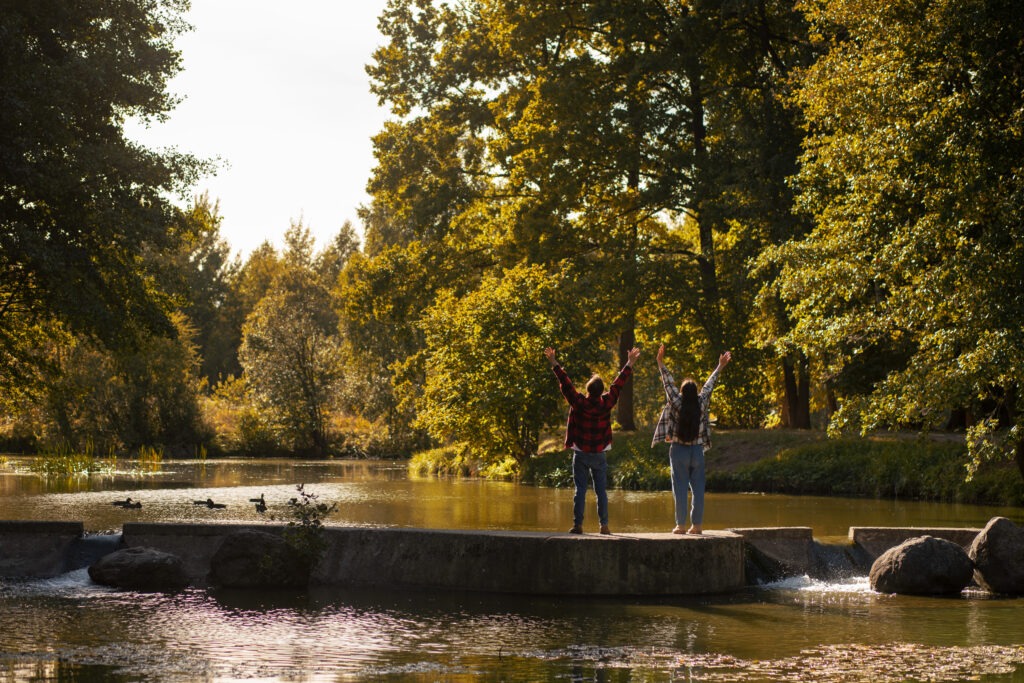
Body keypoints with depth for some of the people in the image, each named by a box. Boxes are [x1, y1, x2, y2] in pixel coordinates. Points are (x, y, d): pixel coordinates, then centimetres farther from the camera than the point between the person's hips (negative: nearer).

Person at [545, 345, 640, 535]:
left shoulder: (578, 402, -12)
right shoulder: (606, 403, -7)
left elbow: (565, 383, -7)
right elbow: (619, 384, 2)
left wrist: (554, 363, 2)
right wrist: (629, 363, 11)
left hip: (580, 454, -1)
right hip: (599, 455, 1)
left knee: (580, 490, 0)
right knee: (601, 491, 4)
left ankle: (578, 524, -3)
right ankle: (604, 525, 2)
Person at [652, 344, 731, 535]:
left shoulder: (677, 404, -10)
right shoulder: (701, 404, -4)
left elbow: (668, 384, -7)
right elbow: (709, 385, 7)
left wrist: (661, 363, -2)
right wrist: (720, 367, 18)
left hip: (679, 451, -2)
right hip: (697, 451, 2)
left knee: (680, 489, -1)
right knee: (698, 489, 5)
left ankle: (680, 525, -3)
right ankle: (697, 524, 4)